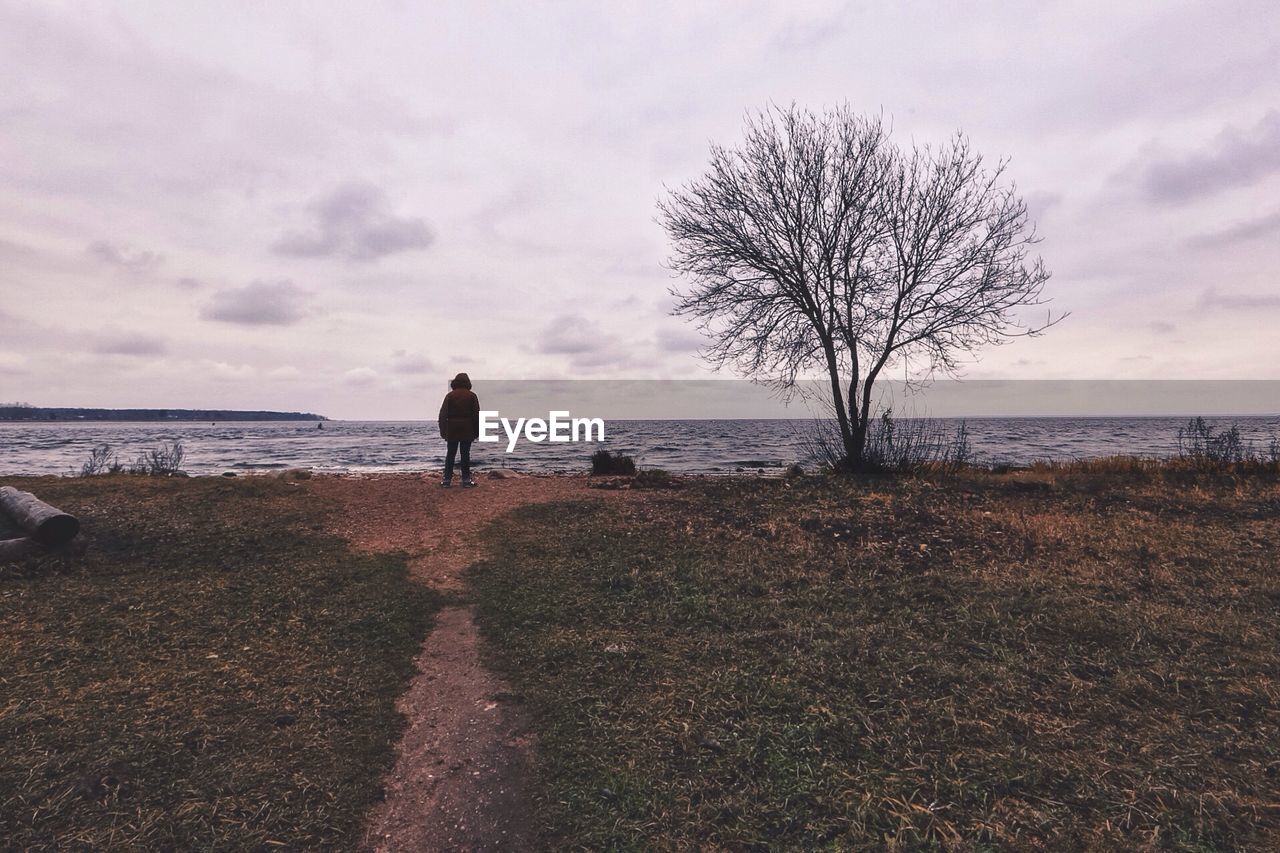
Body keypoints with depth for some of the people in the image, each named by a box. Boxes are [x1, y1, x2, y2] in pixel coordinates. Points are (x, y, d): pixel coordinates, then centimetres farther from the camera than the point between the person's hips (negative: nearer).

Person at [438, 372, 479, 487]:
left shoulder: (450, 396, 1)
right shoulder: (472, 396, 1)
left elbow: (443, 414, -3)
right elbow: (476, 415, 0)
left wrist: (443, 430, 1)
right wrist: (476, 431, 5)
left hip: (452, 430, 0)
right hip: (467, 431, 0)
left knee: (450, 454, 6)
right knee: (465, 454, 3)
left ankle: (447, 479, 4)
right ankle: (466, 480, 4)